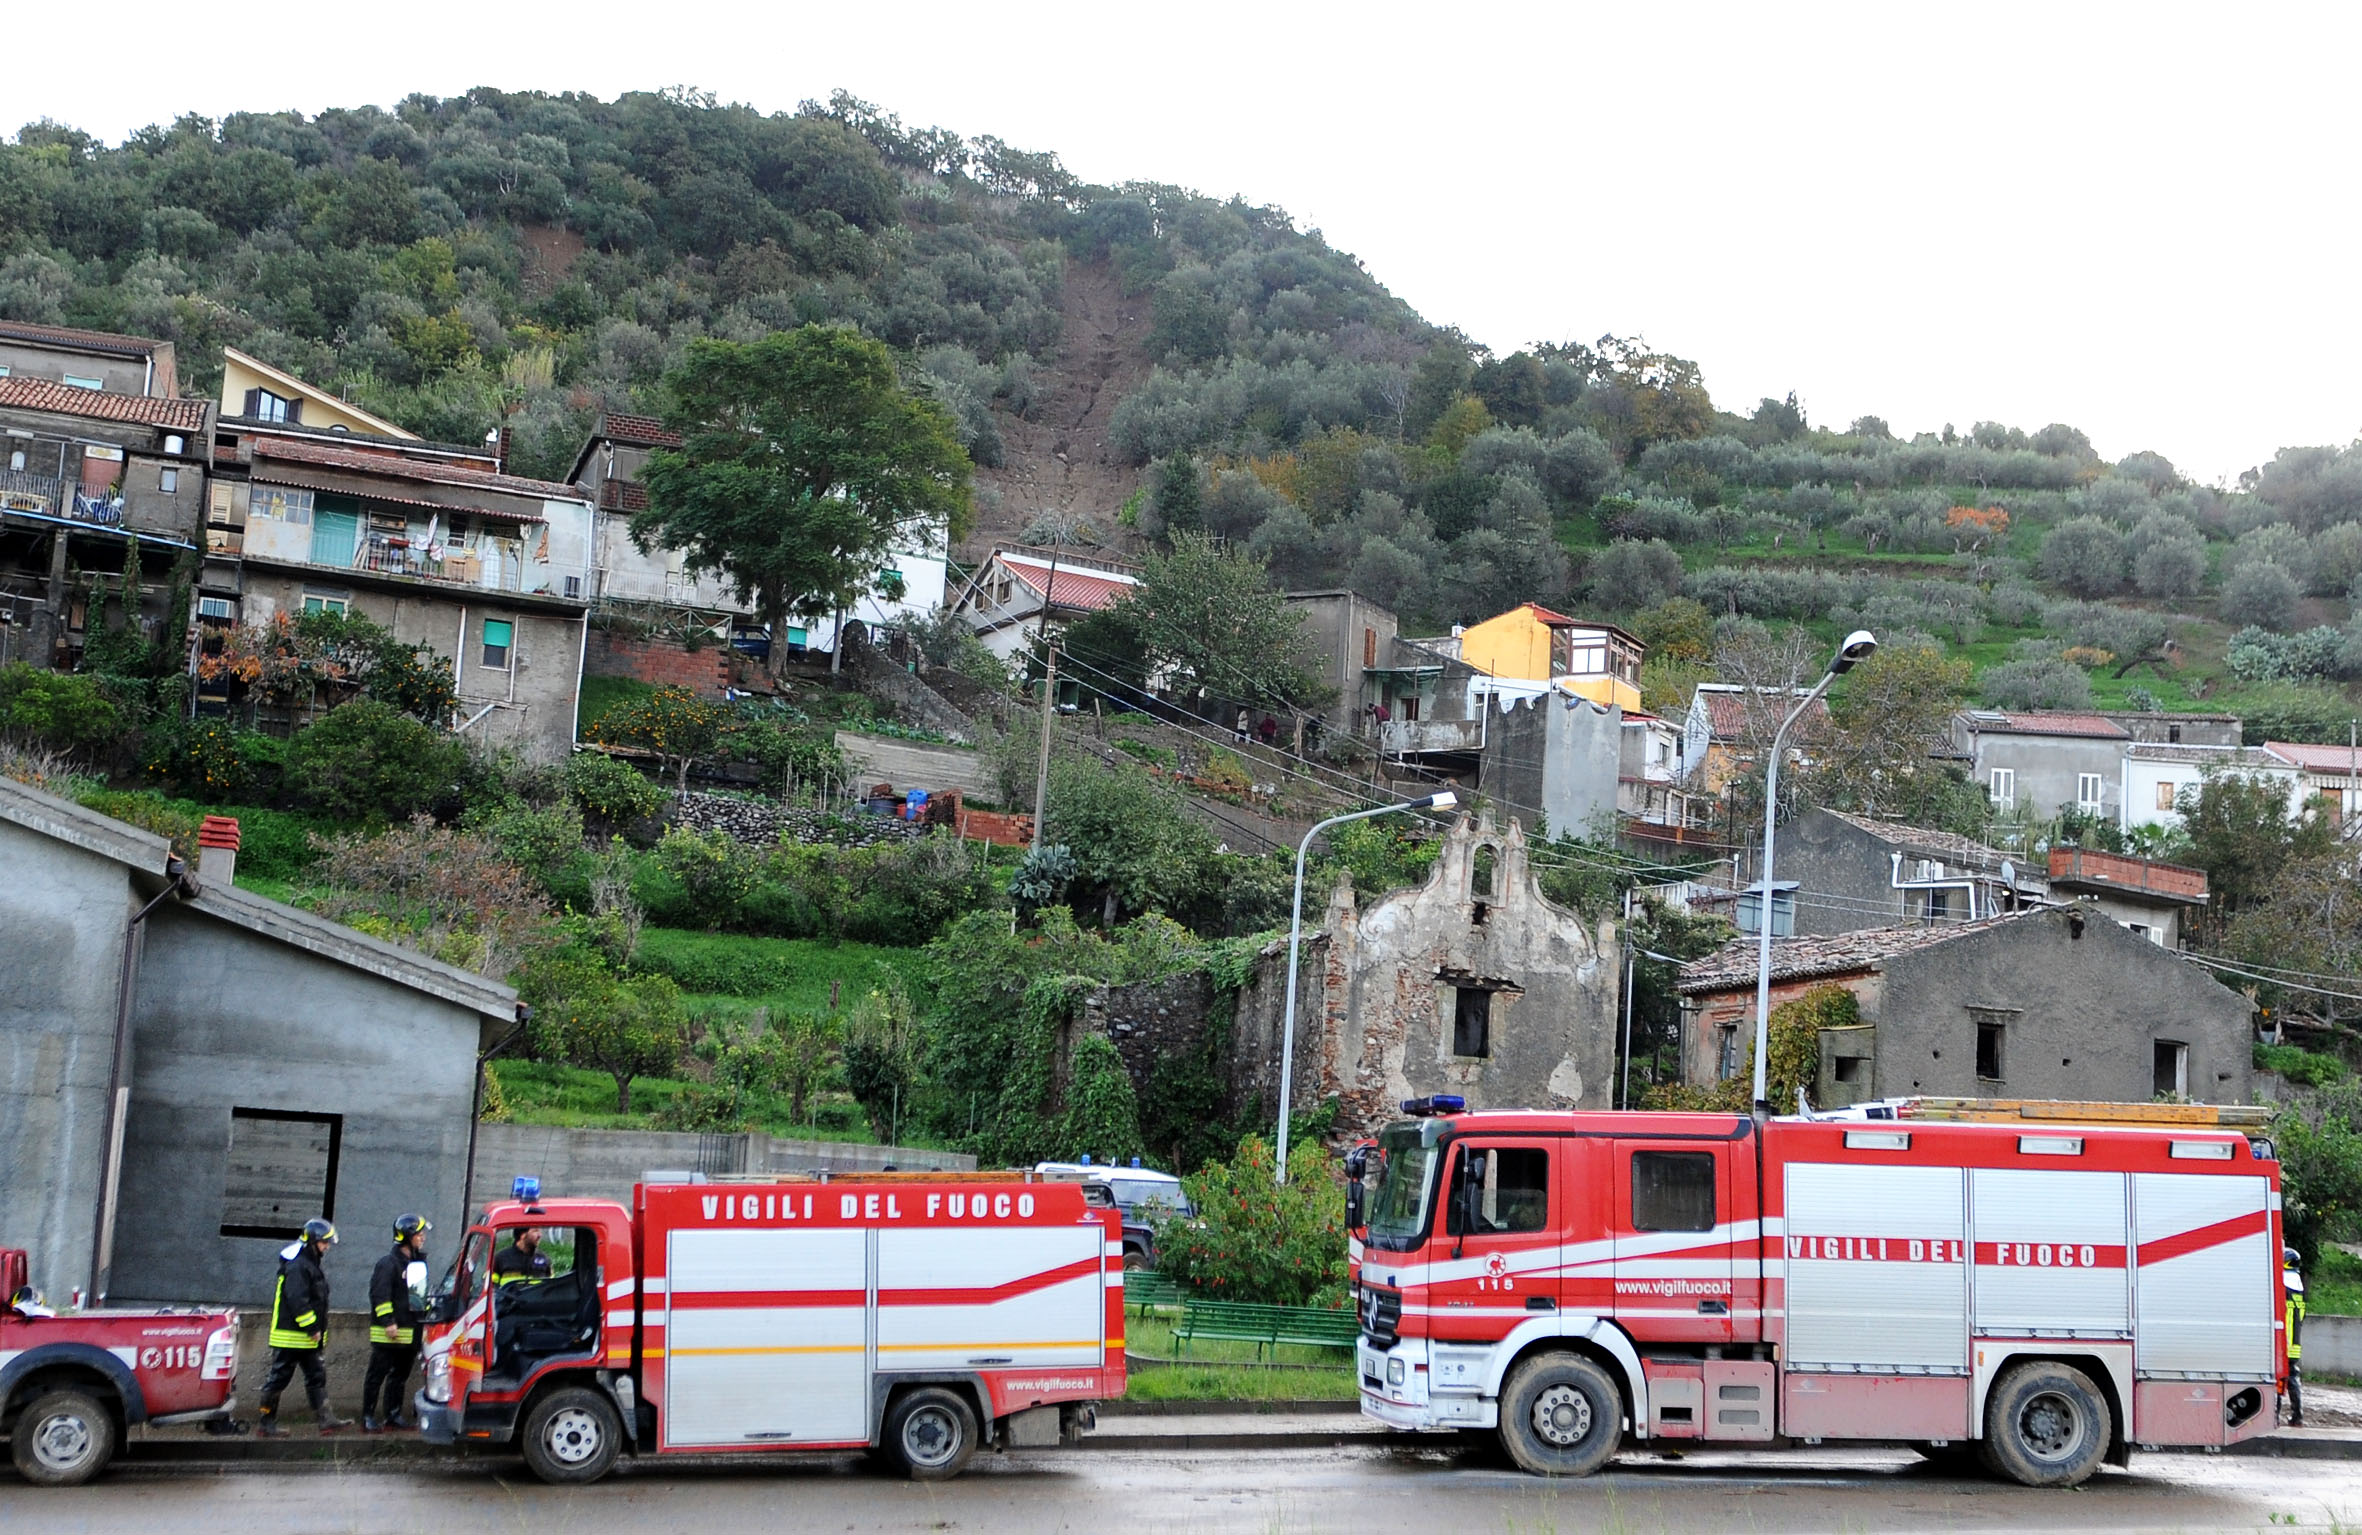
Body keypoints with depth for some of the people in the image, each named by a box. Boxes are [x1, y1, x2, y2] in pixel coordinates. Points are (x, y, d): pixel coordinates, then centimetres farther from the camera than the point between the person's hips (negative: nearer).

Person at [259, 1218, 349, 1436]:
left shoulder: (311, 1265, 16)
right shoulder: (297, 1267, -17)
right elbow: (297, 1300, -25)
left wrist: (319, 1329, 19)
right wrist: (312, 1328, -22)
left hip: (306, 1337, 11)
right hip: (290, 1335, -11)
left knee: (316, 1377, 7)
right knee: (279, 1378, -2)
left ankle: (325, 1419, 7)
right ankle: (266, 1424, 6)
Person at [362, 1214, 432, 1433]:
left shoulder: (418, 1263, 16)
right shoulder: (388, 1264, -11)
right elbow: (379, 1295, -18)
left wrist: (424, 1320, 21)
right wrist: (388, 1322, -22)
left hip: (410, 1332, 8)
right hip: (387, 1334, -8)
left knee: (400, 1375, 13)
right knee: (377, 1375, -2)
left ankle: (393, 1414, 20)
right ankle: (368, 1417, 2)